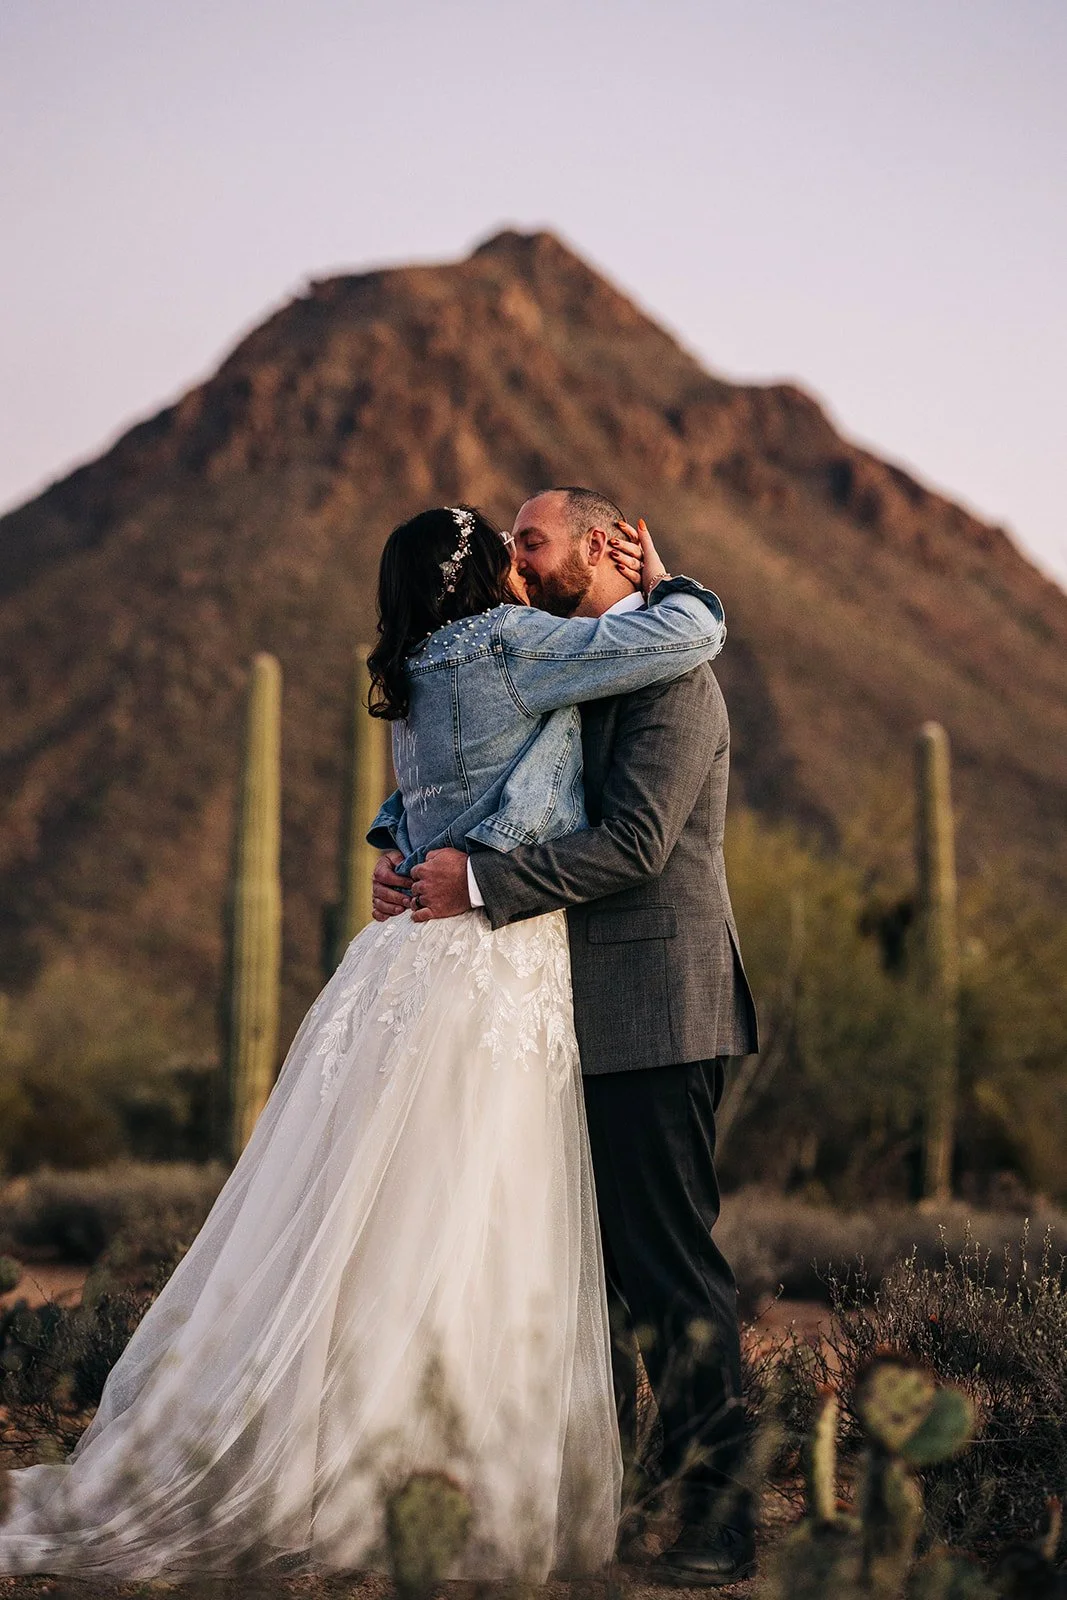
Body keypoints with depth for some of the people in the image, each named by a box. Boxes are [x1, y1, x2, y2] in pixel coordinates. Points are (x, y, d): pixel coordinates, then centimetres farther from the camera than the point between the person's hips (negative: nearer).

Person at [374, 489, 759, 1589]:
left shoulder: (668, 672, -10)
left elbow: (634, 842, -20)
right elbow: (528, 827, 21)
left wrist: (480, 885, -19)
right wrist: (412, 870, 2)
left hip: (654, 1011, -9)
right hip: (591, 1014, 9)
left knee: (668, 1262, -8)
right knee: (591, 1262, 11)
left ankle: (717, 1522, -3)